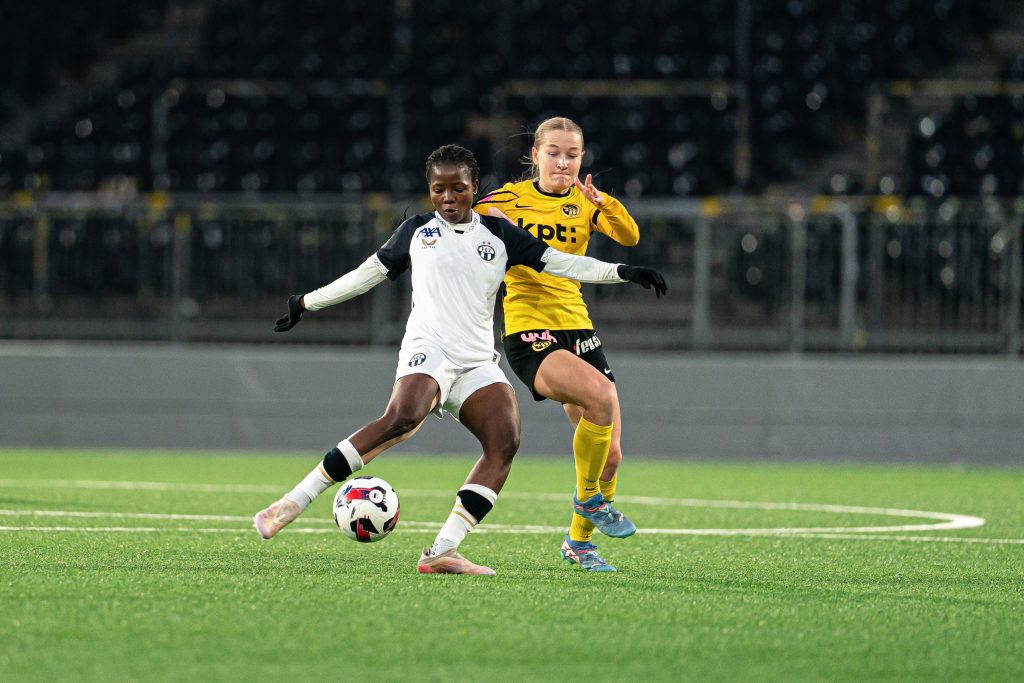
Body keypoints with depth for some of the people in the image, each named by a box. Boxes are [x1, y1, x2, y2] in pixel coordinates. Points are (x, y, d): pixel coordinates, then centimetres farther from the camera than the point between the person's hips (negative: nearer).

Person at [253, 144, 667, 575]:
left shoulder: (498, 236, 16)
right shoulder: (416, 232, 13)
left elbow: (561, 263, 13)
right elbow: (366, 274, 22)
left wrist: (622, 272, 3)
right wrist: (306, 303, 24)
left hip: (477, 362, 4)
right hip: (428, 348, -4)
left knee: (505, 440, -22)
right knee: (404, 417, -34)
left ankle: (441, 552, -26)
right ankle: (294, 502, -35)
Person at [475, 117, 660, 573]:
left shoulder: (585, 202, 7)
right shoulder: (509, 200, 0)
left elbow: (628, 237, -10)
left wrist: (602, 203, -28)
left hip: (577, 328, 5)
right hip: (528, 333, -5)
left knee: (609, 457, 2)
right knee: (599, 395, -32)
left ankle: (578, 541, 25)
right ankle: (588, 498, -11)